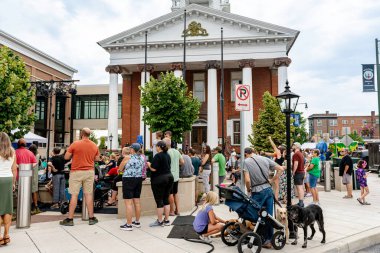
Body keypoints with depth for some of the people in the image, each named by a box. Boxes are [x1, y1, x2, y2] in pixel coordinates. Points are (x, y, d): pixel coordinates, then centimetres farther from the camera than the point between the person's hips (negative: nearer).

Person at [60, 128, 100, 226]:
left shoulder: (75, 144, -9)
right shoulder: (94, 146, 2)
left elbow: (66, 157, -5)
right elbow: (97, 158, 12)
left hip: (76, 172, -3)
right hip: (89, 172, 3)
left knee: (74, 195, 1)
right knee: (89, 194, 8)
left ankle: (70, 219, 7)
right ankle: (91, 218, 13)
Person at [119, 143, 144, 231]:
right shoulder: (142, 158, 6)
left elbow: (120, 167, 3)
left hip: (128, 180, -7)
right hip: (139, 179, 7)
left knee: (128, 203, -4)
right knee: (137, 202, 13)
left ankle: (129, 225, -2)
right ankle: (137, 222, 23)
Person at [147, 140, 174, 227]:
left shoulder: (158, 156, -15)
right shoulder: (167, 155, 10)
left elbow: (153, 169, -17)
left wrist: (149, 165, 2)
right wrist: (152, 164, 23)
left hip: (159, 179, -8)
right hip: (169, 177, 8)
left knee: (159, 201, 1)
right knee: (166, 199, 12)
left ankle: (159, 221, 8)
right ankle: (166, 220, 18)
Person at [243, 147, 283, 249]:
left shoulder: (246, 161, -8)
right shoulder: (265, 159, 6)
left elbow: (247, 180, -17)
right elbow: (280, 169, 7)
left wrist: (248, 190, 1)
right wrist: (272, 180, 13)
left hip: (257, 192, -5)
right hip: (268, 189, 5)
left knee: (255, 216, 10)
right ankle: (268, 240, 19)